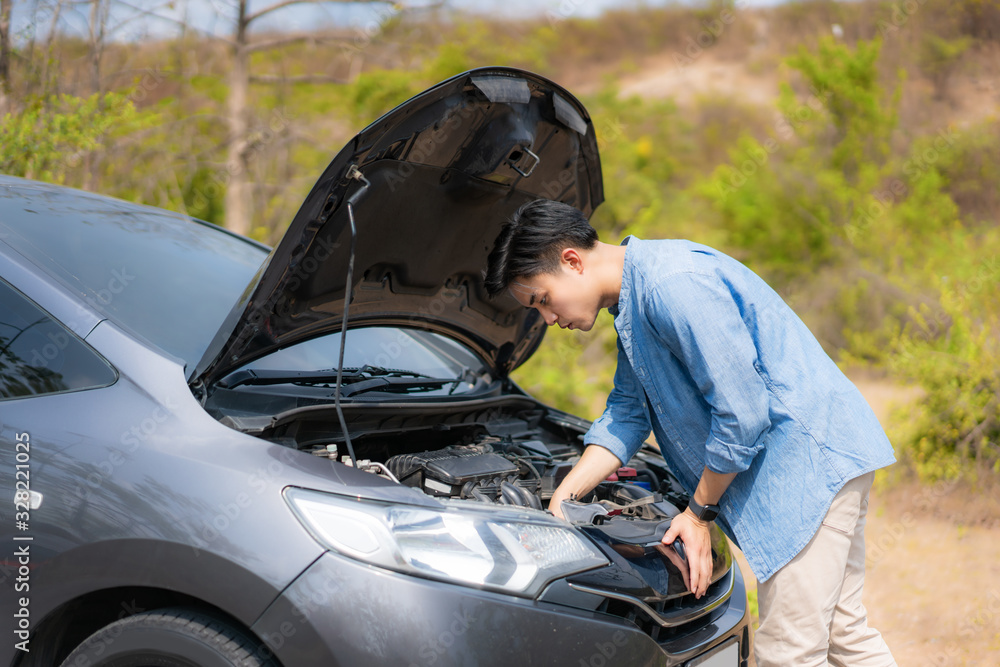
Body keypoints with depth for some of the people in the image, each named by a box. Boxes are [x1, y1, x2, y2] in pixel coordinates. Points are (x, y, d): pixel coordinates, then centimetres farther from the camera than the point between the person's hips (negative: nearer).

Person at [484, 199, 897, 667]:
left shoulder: (675, 285, -22)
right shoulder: (632, 300, 12)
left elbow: (742, 413, -22)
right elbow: (627, 413, 19)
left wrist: (700, 512, -10)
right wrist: (564, 495, 11)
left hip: (810, 449, -10)